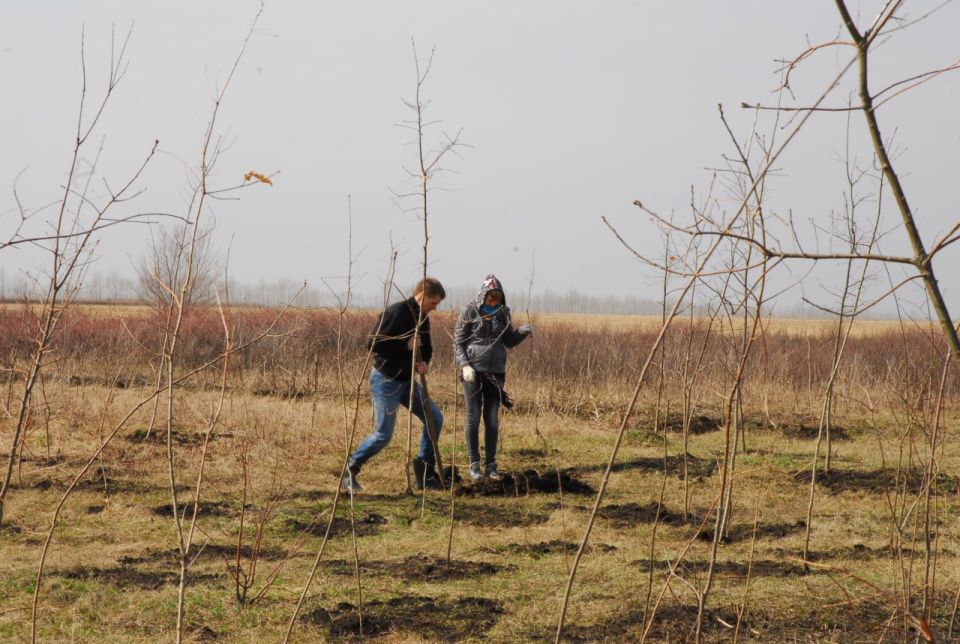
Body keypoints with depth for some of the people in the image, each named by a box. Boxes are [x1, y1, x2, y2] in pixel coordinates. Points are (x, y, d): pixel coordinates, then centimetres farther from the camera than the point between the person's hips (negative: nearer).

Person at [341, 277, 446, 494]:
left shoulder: (422, 318, 7)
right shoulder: (396, 313, -20)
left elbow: (426, 347, 19)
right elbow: (373, 344, -24)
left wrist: (425, 362, -4)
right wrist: (406, 345, -24)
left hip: (406, 380, 9)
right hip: (386, 380, -9)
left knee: (434, 418, 4)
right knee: (383, 434, -10)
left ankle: (425, 473, 14)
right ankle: (349, 471, 7)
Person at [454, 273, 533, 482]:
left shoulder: (502, 313, 8)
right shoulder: (469, 312, -3)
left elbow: (509, 341, 15)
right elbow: (458, 343, -1)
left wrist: (523, 332, -5)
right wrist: (465, 365, -15)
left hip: (496, 371, 3)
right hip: (473, 371, -3)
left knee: (492, 420, 3)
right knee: (473, 418, 0)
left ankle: (490, 464, 10)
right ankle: (474, 464, 7)